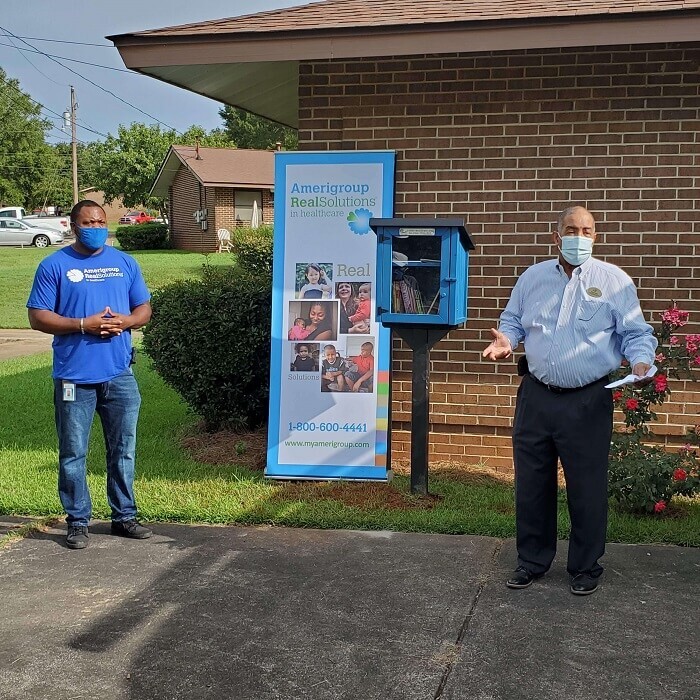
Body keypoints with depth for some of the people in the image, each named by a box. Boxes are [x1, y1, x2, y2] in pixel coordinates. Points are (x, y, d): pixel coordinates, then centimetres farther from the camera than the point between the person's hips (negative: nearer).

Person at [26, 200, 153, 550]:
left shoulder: (125, 263, 10)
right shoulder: (54, 265, -1)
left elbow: (144, 309, 14)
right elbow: (38, 317, -5)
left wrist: (125, 321, -9)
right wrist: (83, 325, -17)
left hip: (119, 375, 3)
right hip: (74, 377, -3)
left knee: (124, 450, 11)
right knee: (73, 454, 4)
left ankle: (124, 516, 24)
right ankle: (77, 521, 16)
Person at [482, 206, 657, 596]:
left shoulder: (615, 281, 0)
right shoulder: (533, 277, 10)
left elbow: (636, 333, 1)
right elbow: (513, 321, 18)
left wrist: (641, 361, -19)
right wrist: (506, 340, -4)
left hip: (588, 402, -3)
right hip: (536, 398, 3)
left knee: (587, 489, 4)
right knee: (531, 485, 10)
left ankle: (586, 568, 21)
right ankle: (532, 562, 26)